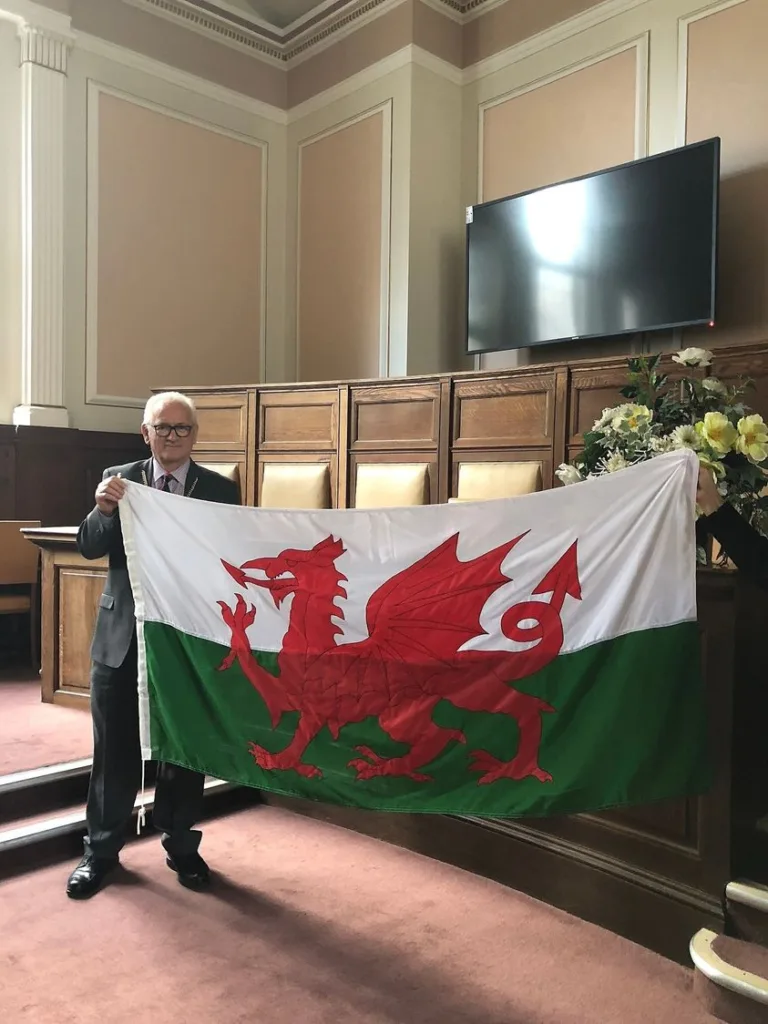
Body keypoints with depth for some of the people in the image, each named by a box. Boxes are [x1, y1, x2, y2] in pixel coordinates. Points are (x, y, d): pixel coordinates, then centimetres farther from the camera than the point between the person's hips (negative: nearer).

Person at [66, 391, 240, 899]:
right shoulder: (118, 479, 2)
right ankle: (102, 849, 30)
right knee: (116, 751, 12)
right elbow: (88, 548, -4)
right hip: (123, 636, 1)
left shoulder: (221, 489, -1)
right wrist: (105, 509, -23)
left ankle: (182, 847, 31)